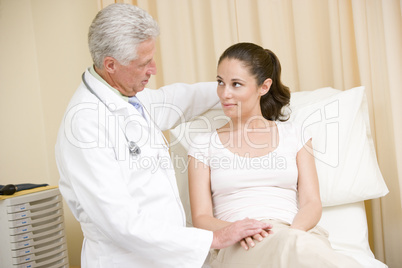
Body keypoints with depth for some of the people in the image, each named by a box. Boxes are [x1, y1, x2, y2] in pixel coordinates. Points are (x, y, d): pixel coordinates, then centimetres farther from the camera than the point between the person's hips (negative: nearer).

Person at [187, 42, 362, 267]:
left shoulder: (294, 135, 18)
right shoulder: (203, 145, 15)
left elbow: (312, 203, 8)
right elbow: (201, 219, 7)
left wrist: (292, 232, -15)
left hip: (298, 234, 2)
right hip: (237, 249, -1)